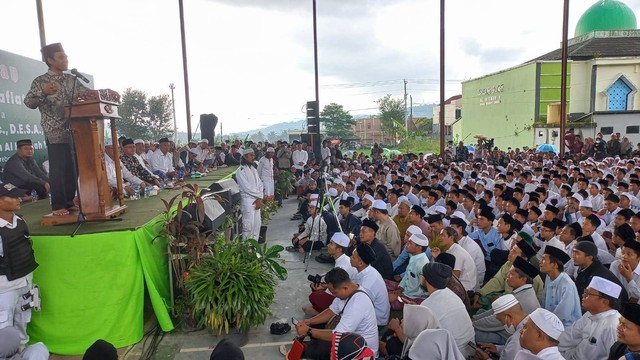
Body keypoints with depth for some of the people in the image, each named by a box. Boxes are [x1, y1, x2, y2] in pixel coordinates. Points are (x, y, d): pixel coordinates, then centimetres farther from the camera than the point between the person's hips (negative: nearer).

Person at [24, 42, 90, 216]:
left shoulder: (71, 80, 14)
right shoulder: (40, 81, 0)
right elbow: (29, 103, -6)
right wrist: (43, 93, -24)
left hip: (73, 131, 5)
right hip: (55, 133, -5)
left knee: (73, 168, 7)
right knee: (58, 169, -5)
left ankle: (69, 202, 17)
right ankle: (58, 205, 1)